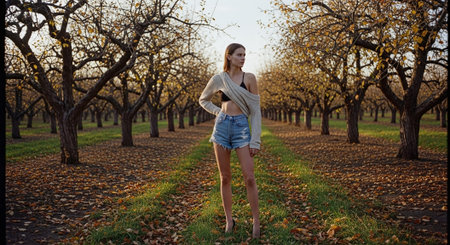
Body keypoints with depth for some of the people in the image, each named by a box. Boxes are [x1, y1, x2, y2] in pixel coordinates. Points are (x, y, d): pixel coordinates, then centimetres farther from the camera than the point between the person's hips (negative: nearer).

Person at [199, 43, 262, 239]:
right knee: (225, 177, 7)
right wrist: (218, 112, 3)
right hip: (222, 127, 2)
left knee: (249, 177, -6)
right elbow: (203, 100, 22)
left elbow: (256, 110, -3)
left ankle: (256, 222, 8)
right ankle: (229, 219, 20)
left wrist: (255, 141, -8)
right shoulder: (218, 79, 6)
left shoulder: (249, 78, 0)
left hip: (241, 127, -2)